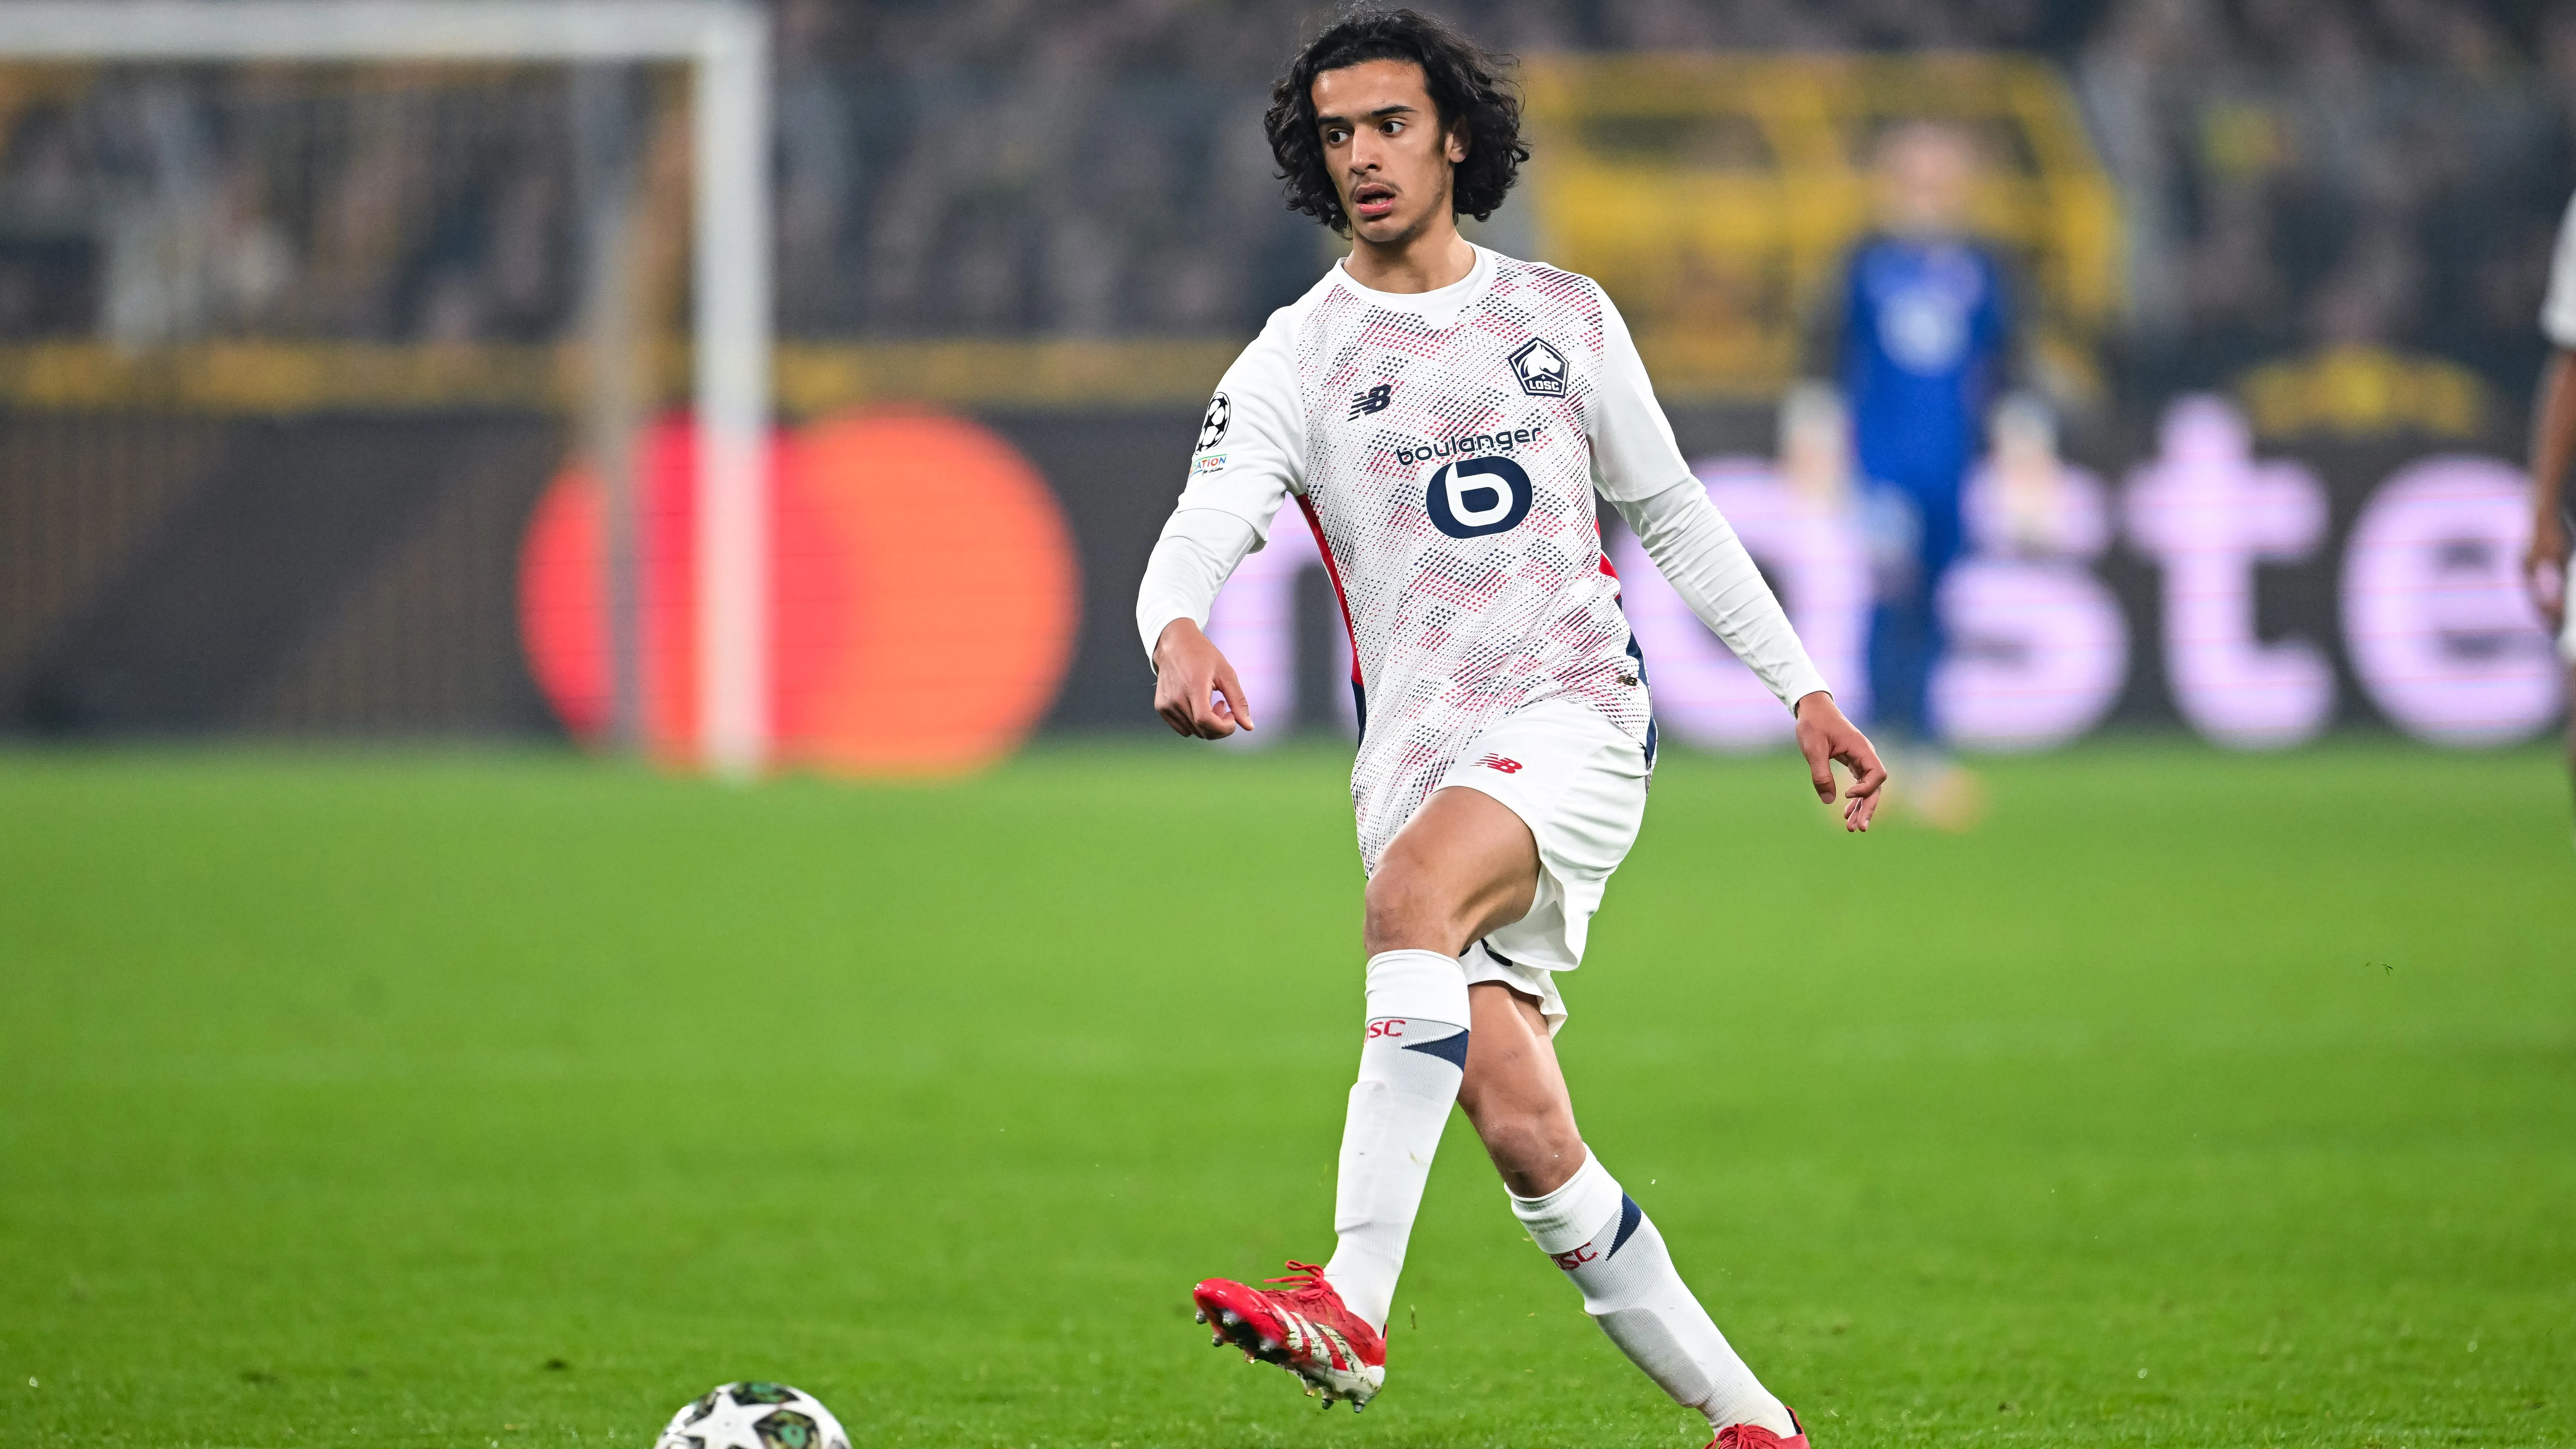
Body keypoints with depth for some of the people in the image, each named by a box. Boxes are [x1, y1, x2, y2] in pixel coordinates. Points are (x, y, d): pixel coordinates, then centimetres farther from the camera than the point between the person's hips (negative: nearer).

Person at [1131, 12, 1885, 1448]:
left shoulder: (1566, 317, 12)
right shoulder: (1298, 359, 6)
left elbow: (1674, 516, 22)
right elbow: (1206, 523, -11)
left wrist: (1806, 689, 20)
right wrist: (1179, 631, -34)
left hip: (1578, 717, -2)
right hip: (1420, 758, 2)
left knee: (1411, 888, -34)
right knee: (1525, 1136, -6)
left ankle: (1355, 1304, -42)